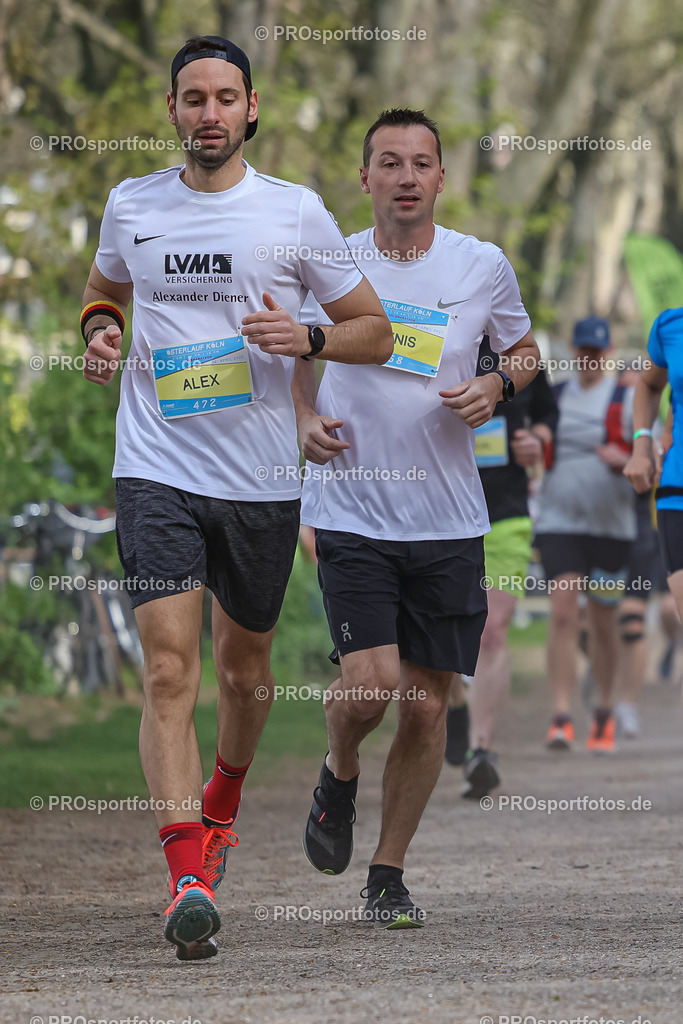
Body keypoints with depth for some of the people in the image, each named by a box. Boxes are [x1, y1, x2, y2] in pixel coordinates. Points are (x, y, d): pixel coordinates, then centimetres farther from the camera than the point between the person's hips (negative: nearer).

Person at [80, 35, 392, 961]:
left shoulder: (295, 212, -1)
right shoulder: (130, 207, 5)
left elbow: (375, 331, 5)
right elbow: (103, 287, 26)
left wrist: (307, 339, -15)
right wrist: (99, 332, 3)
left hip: (262, 481, 1)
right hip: (156, 471, -1)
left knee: (244, 666, 16)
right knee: (169, 668, -15)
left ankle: (222, 802, 47)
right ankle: (189, 882, -21)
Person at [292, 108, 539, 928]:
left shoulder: (484, 266, 1)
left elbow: (525, 350, 17)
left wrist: (497, 386, -4)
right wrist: (304, 421, 1)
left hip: (449, 521, 2)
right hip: (351, 512, -2)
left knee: (427, 707, 2)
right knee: (372, 683, -17)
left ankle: (388, 875, 17)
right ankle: (338, 773, 17)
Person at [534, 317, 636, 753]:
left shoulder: (627, 400, 0)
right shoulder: (554, 397, 10)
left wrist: (624, 460, -20)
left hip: (610, 525, -1)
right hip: (559, 522, 1)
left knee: (602, 623, 8)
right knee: (562, 614, -14)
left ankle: (605, 712, 28)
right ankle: (562, 717, -18)